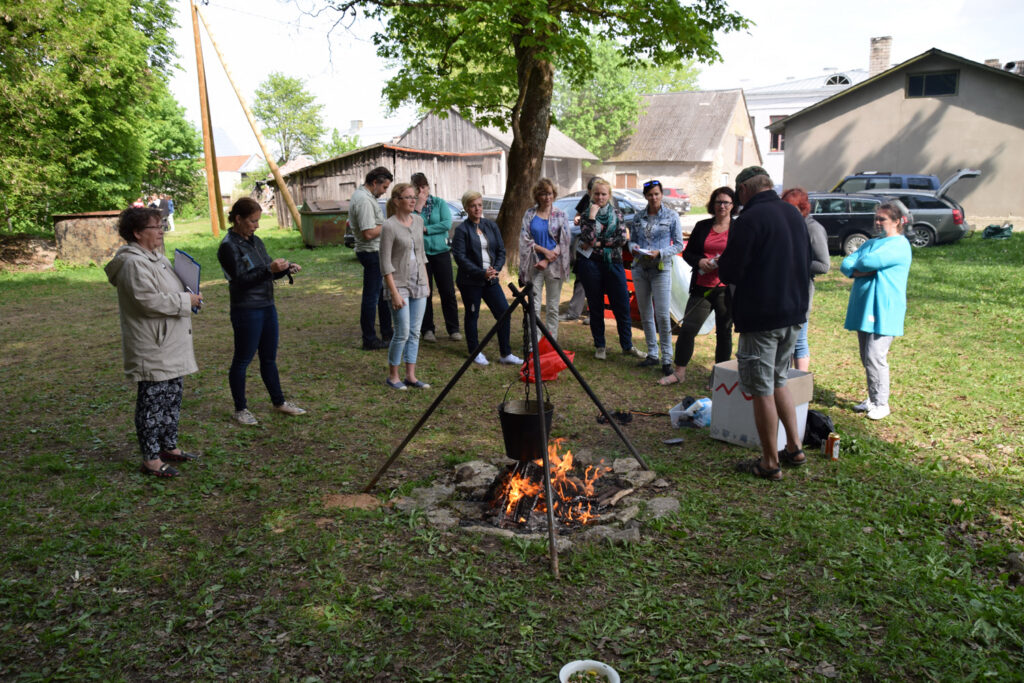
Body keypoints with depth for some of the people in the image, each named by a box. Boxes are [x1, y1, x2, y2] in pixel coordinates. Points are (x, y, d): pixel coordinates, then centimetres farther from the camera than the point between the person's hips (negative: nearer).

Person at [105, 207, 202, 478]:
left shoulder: (157, 257, 15)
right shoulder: (134, 263, -18)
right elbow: (150, 301, -26)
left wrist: (190, 297, 9)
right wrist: (186, 300, -16)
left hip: (172, 347, 10)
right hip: (152, 350, -10)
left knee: (172, 399, 18)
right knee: (152, 402, -2)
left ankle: (169, 446, 32)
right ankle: (151, 459, 8)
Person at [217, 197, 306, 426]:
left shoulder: (255, 241, 11)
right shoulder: (228, 247, -13)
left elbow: (268, 273, 16)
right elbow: (241, 280, -19)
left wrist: (286, 269, -3)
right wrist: (269, 270, -28)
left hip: (267, 306, 8)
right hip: (246, 311, -8)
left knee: (269, 358, 17)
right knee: (242, 360, 5)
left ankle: (279, 402, 28)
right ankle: (240, 409, 17)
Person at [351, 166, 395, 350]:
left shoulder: (361, 194, 13)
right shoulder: (364, 200, -21)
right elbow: (368, 233, -26)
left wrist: (386, 223, 11)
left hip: (375, 253, 11)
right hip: (372, 252, -11)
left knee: (384, 293, 18)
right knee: (371, 297, -3)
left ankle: (387, 333, 29)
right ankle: (369, 340, 5)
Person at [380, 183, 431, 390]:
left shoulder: (418, 221, 8)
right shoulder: (389, 226, -12)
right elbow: (385, 263, -14)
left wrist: (426, 281, 13)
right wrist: (394, 293, -17)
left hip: (418, 284, 6)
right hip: (399, 284, -6)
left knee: (415, 332, 8)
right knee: (402, 333, -6)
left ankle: (411, 376, 16)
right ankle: (392, 376, 10)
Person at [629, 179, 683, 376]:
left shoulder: (672, 216, 0)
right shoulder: (638, 217, 10)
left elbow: (679, 245, -1)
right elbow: (632, 239, 15)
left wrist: (660, 253, -16)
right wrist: (634, 247, -8)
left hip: (661, 269, -4)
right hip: (640, 269, 4)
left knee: (662, 315, -10)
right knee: (645, 314, 9)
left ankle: (666, 359, -3)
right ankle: (652, 355, 20)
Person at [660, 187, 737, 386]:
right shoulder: (702, 226, 11)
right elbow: (687, 252, 13)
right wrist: (699, 261, -7)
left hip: (726, 289, -2)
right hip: (701, 288, 3)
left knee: (724, 332, 6)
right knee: (687, 328, -1)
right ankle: (679, 372, 10)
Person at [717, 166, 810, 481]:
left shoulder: (750, 219, -16)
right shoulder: (794, 214, 10)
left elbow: (729, 272, -16)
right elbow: (806, 263, 18)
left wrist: (721, 264, 5)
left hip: (760, 317, -8)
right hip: (794, 313, 8)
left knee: (762, 390, 2)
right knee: (778, 381, 21)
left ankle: (770, 463, 11)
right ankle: (794, 449, 26)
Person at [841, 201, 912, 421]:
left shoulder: (900, 245, -7)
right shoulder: (871, 243, 19)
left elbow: (870, 261, -21)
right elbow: (846, 264, 8)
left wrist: (858, 266, 0)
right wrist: (860, 272, -12)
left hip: (883, 311, -8)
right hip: (863, 306, 8)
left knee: (875, 357, -10)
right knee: (866, 358, 12)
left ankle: (881, 404, 1)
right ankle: (872, 400, 23)